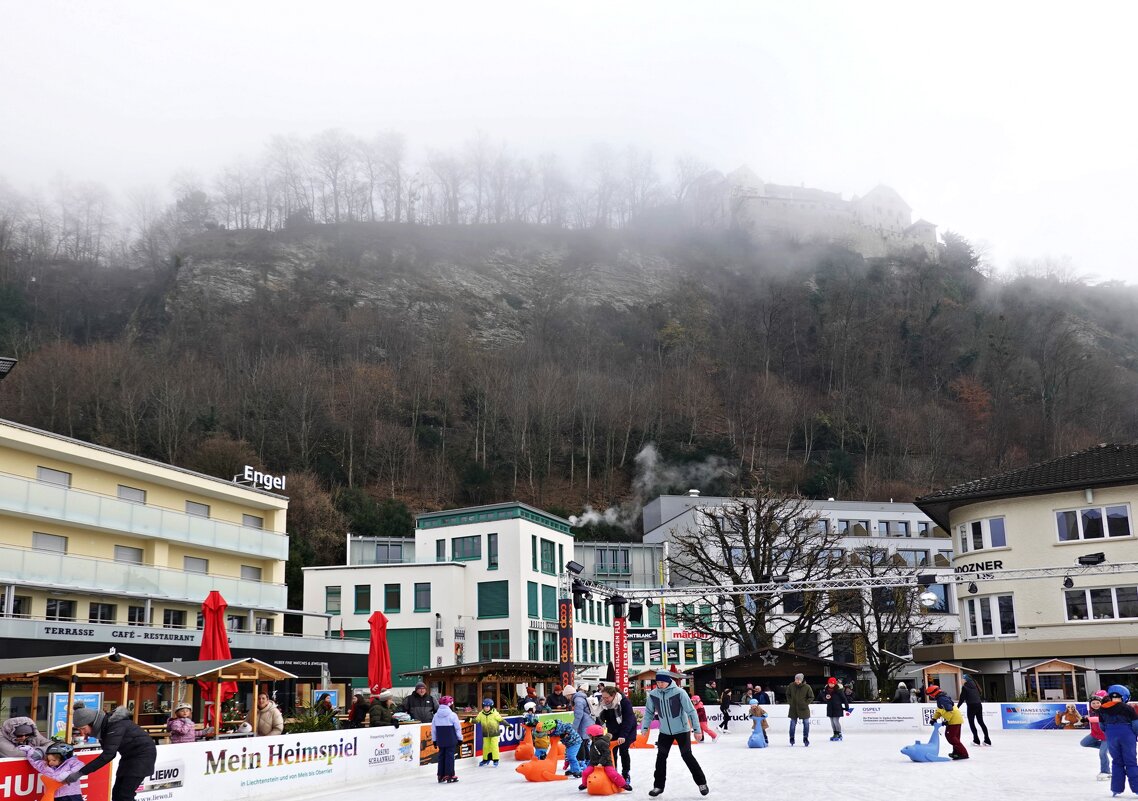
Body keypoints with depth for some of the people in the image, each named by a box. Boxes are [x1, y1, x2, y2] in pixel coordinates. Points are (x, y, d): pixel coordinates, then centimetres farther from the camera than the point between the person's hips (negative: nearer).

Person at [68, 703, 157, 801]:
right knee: (117, 793, 6)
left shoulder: (115, 725, -28)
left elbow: (108, 754, -35)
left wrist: (80, 773, -36)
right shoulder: (101, 726, -2)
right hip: (129, 755, 9)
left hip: (143, 753, -9)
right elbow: (110, 753, 11)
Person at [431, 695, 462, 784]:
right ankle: (449, 775, -2)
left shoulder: (435, 715, 3)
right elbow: (458, 728, -5)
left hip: (440, 741, 4)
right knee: (450, 756, -1)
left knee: (441, 756, 12)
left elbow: (433, 729, 9)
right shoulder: (452, 715, -10)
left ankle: (441, 776, 14)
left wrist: (434, 740, 18)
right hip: (451, 740, -4)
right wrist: (460, 738, 6)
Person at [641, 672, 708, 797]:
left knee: (687, 755, -4)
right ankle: (658, 786, 18)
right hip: (665, 732, 4)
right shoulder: (653, 695, -10)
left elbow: (691, 711, -16)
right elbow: (649, 712, 4)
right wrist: (644, 728, -1)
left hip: (682, 730, -4)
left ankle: (702, 782, 13)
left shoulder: (679, 692, -22)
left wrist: (697, 730, -15)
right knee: (661, 757, 5)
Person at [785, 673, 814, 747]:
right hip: (793, 708, 1)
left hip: (803, 708, -1)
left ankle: (806, 739, 15)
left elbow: (811, 697, -1)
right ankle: (791, 739, 23)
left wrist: (805, 703, -9)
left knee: (806, 723, 1)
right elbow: (788, 695, 10)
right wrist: (790, 702, 0)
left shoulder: (807, 687, -12)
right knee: (793, 724, 9)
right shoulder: (791, 686, -6)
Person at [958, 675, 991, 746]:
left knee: (971, 723, 3)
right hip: (979, 705, 6)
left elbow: (962, 698, -7)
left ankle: (976, 740, -1)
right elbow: (980, 695, 16)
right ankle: (987, 740, 11)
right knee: (981, 722, 12)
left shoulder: (965, 687, -6)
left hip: (971, 706, -6)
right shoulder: (975, 685, 12)